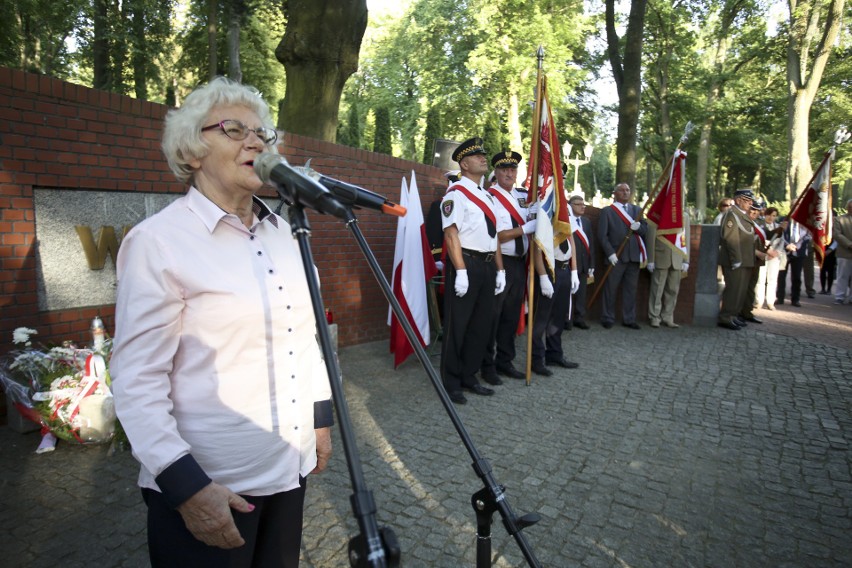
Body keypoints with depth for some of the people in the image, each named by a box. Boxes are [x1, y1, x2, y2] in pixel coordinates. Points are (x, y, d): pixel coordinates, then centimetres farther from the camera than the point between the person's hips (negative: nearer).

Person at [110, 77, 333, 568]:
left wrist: (321, 415, 13)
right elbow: (137, 380, -15)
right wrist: (184, 484, -18)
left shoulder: (283, 232, 6)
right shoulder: (158, 241, -12)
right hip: (209, 484, -6)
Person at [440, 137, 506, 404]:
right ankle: (451, 383, 13)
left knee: (482, 325, 13)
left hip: (487, 265, 9)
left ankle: (469, 376, 26)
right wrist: (460, 271, -22)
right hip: (465, 263, -8)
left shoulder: (486, 195, 18)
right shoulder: (456, 193, -8)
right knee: (457, 326, 0)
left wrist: (500, 269, 15)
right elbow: (451, 234, -16)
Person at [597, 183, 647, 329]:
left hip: (634, 256, 4)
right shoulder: (607, 211, 3)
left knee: (631, 289, 6)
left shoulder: (637, 210, 16)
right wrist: (610, 253, -12)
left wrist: (639, 227, -11)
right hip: (616, 257, -3)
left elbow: (645, 230, 12)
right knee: (610, 289, 1)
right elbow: (602, 235, -3)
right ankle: (607, 318, 11)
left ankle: (629, 319, 14)